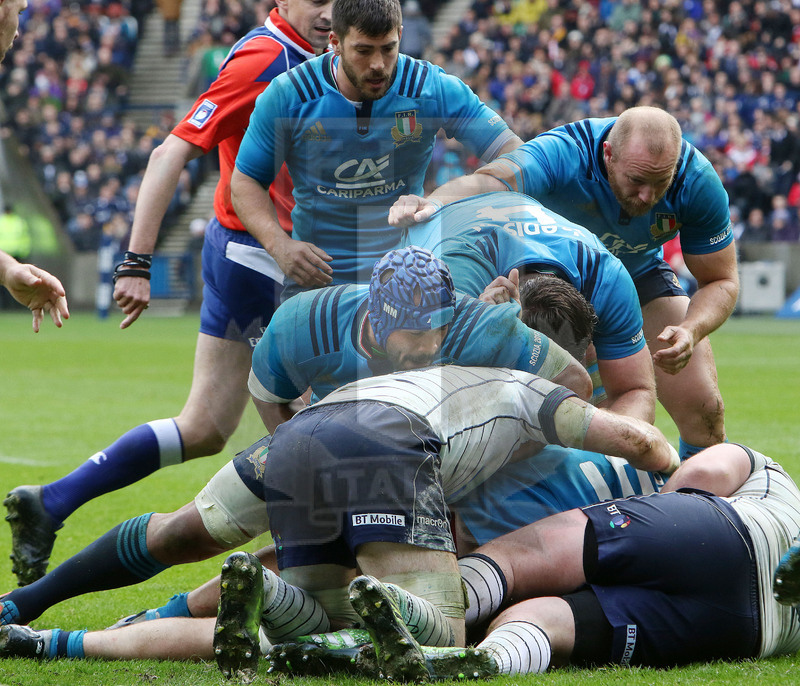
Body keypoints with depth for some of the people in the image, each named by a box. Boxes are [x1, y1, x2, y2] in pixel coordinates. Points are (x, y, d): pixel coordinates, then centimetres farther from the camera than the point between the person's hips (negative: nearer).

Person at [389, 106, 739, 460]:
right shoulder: (561, 155, -38)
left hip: (639, 276, 2)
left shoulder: (697, 182, -28)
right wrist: (434, 202, -79)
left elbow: (721, 281, -16)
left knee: (702, 407, -10)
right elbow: (490, 182, -56)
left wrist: (690, 331, -37)